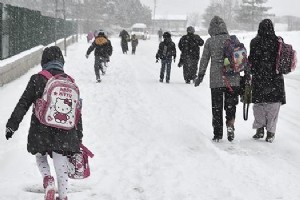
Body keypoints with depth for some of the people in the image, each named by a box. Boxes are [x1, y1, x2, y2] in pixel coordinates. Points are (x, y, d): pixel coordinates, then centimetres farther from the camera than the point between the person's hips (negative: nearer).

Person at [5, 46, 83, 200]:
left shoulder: (37, 79, -4)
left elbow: (23, 104, -4)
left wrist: (12, 125, 3)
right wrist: (78, 138, 16)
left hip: (40, 131, -2)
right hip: (64, 133, 2)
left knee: (40, 156, 23)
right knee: (61, 166, 12)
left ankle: (47, 179, -2)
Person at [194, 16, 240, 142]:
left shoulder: (210, 41, -2)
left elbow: (204, 60, 2)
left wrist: (200, 76, 12)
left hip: (216, 79, -1)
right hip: (233, 79, 1)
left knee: (216, 107, 9)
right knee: (230, 105, 12)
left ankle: (217, 134, 10)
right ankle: (230, 124, -11)